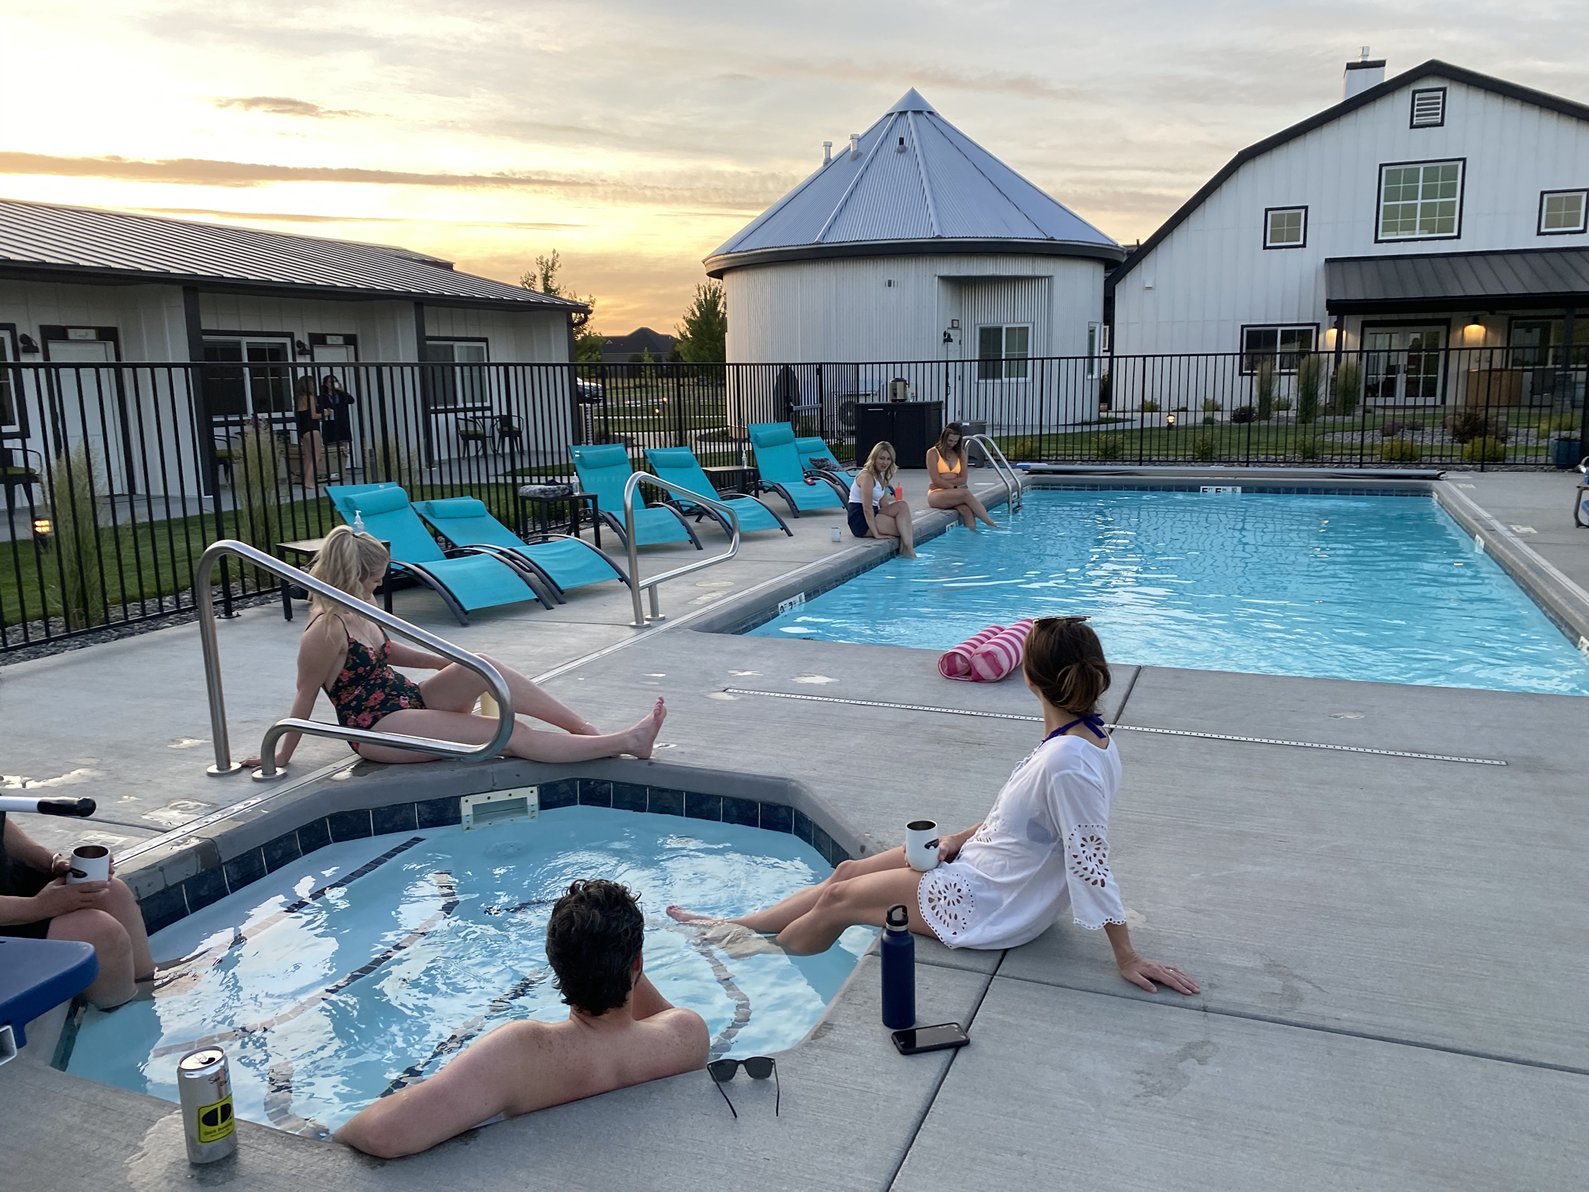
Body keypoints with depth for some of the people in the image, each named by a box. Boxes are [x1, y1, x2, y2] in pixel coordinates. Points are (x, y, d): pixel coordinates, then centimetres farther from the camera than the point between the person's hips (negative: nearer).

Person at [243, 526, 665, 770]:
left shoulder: (355, 614, 7)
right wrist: (281, 757, -5)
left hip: (409, 700, 9)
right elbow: (305, 698, -12)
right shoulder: (325, 632, -19)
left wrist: (442, 662, 16)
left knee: (481, 667, -19)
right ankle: (624, 742, -22)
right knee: (512, 735, -18)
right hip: (379, 728, -9)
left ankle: (587, 728, -21)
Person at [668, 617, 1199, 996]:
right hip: (986, 862, 9)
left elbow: (1091, 867, -29)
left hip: (988, 905, -9)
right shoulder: (1086, 734, -4)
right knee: (846, 870, 14)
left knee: (838, 899, 4)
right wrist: (961, 838, 3)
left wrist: (1128, 958, -24)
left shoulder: (1067, 761, -34)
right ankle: (728, 929, 29)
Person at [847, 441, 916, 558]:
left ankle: (908, 550, -15)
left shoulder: (882, 477, 15)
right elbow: (867, 508, -21)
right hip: (860, 520, -9)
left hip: (872, 515, 9)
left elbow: (884, 504, 12)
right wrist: (876, 534, -23)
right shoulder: (867, 476, -15)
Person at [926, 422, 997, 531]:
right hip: (936, 494, -4)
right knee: (966, 493, -31)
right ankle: (991, 524, -30)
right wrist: (953, 487, -14)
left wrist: (945, 482, -9)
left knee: (966, 509, -32)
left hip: (953, 494, 4)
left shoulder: (961, 453, 13)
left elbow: (963, 479, 4)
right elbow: (936, 480, -9)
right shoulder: (933, 453, -1)